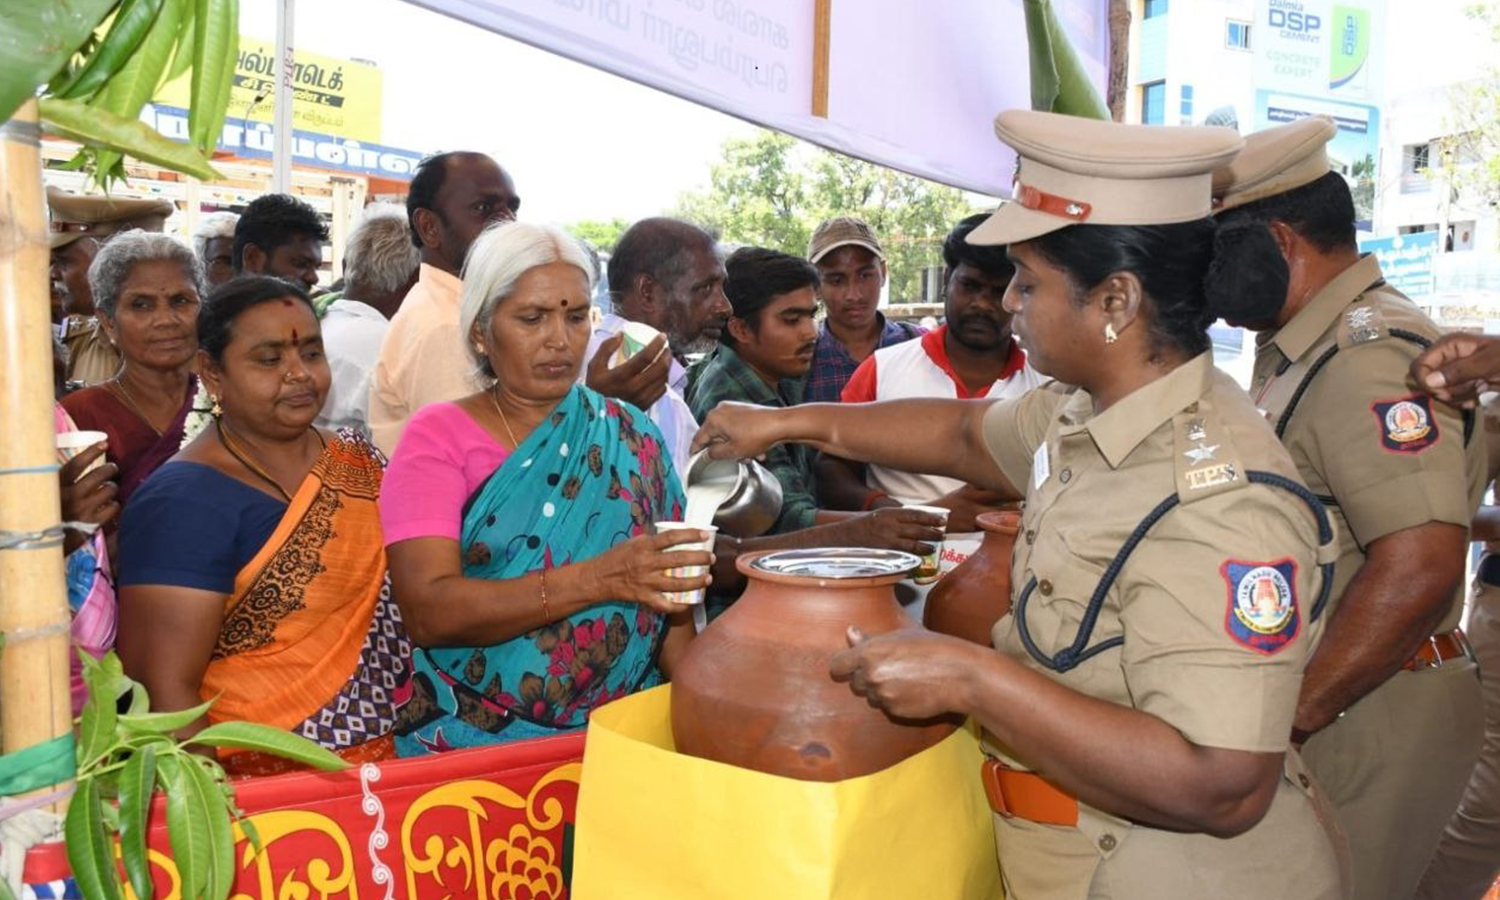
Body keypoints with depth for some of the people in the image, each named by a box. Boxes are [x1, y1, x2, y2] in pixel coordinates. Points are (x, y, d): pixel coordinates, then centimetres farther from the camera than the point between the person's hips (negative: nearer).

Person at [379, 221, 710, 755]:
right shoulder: (438, 435, 1)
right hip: (470, 735, -2)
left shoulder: (632, 437, 8)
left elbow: (669, 601, 8)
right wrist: (596, 578, -23)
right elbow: (426, 611, -12)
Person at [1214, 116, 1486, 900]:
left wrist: (1284, 721, -26)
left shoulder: (1369, 356, -21)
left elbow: (1418, 567, -30)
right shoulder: (1304, 350, 12)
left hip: (1361, 712, -9)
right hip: (1323, 695, 9)